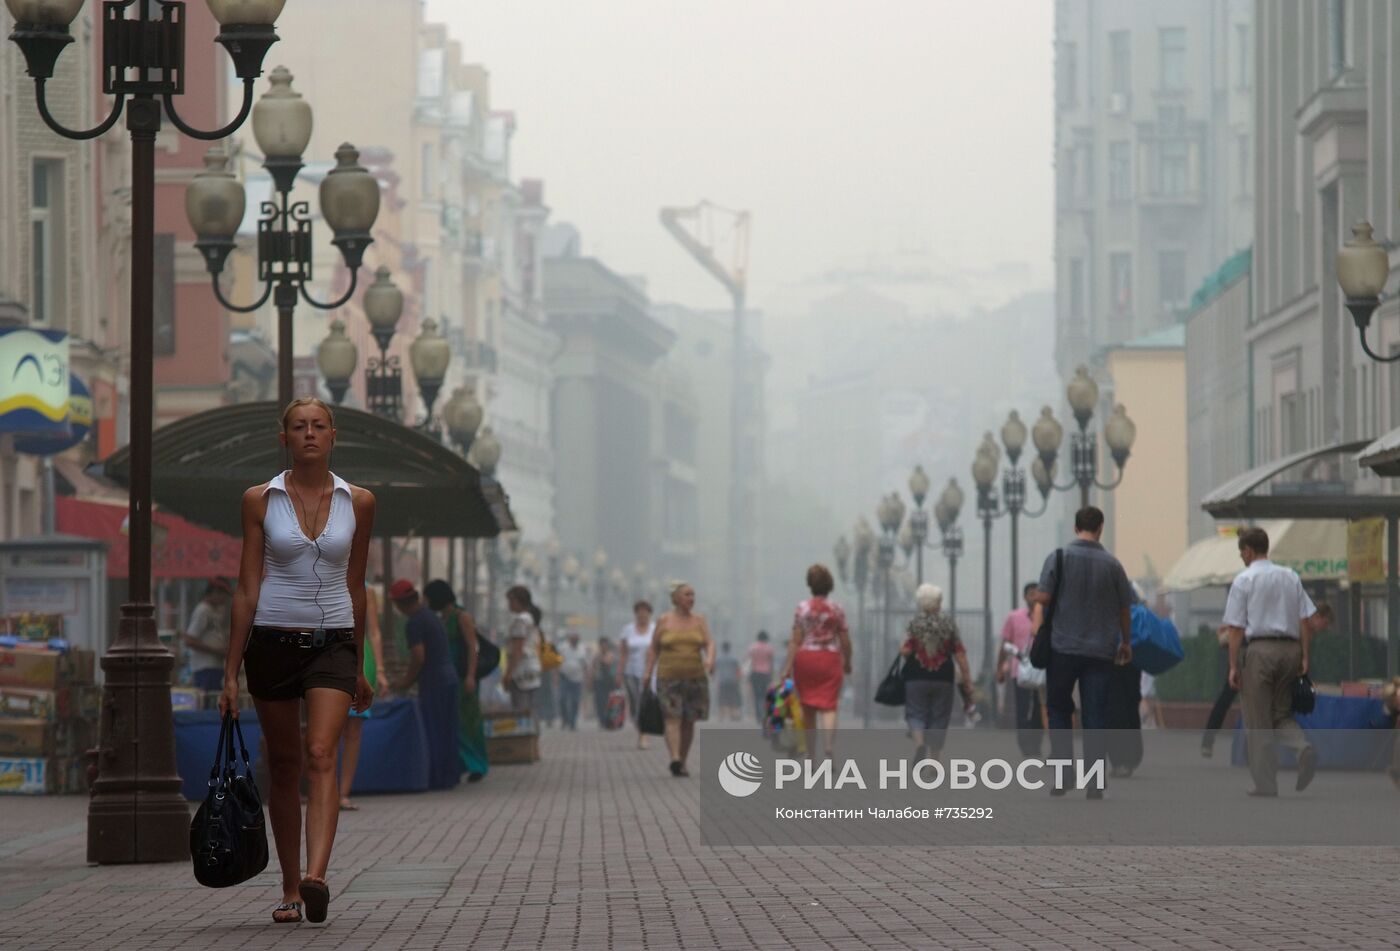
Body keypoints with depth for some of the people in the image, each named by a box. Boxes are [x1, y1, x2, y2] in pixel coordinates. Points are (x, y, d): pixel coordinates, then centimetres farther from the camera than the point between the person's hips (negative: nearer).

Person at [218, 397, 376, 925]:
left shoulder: (358, 503, 4)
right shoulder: (260, 500, 1)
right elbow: (246, 589, 2)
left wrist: (358, 668, 17)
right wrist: (230, 673, -1)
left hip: (332, 641, -1)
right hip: (273, 640, 1)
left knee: (321, 755, -18)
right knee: (283, 764, 7)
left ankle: (316, 877, -32)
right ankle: (290, 889, 16)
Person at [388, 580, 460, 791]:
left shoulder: (414, 625, -16)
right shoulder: (431, 615, 13)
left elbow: (418, 657, -21)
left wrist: (407, 681, -6)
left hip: (433, 681, -9)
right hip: (448, 676, 9)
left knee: (435, 732, -3)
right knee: (447, 731, 14)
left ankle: (438, 778, 0)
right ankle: (451, 774, 19)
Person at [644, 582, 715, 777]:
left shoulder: (699, 620, 6)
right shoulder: (664, 621, 2)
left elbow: (709, 644, -4)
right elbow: (653, 649, 6)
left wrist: (710, 659, -25)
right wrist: (648, 673, -3)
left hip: (695, 678, 3)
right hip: (669, 678, -3)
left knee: (688, 722, 6)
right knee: (672, 719, -15)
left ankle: (682, 762, 18)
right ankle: (675, 760, -28)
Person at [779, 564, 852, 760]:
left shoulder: (802, 608, 0)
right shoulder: (837, 609, 1)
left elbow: (795, 641, -4)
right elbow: (845, 641, 3)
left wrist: (788, 667, -3)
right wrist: (847, 663, 17)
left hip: (805, 658, 1)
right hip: (830, 658, -1)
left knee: (807, 709, 10)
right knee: (828, 706, -4)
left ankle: (811, 756, 16)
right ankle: (829, 751, -23)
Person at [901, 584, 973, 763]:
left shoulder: (914, 624, -5)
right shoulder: (949, 623, -2)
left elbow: (906, 651, -9)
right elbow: (959, 652, -3)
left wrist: (902, 650, 14)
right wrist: (966, 674, 3)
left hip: (917, 676, -1)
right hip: (943, 677, 1)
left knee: (915, 713, 6)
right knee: (939, 717, 9)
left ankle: (919, 741, -23)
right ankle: (934, 756, 6)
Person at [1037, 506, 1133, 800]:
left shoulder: (1059, 558, -2)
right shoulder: (1112, 564, 2)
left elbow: (1042, 599, -9)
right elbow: (1125, 609, 10)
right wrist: (1126, 643, 22)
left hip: (1063, 646, -1)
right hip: (1101, 651, 1)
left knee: (1059, 710, 12)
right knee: (1095, 717, 2)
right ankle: (1094, 784, -2)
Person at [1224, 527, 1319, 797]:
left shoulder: (1243, 580, -3)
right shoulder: (1291, 577, 11)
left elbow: (1236, 628, -6)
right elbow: (1306, 620, 7)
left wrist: (1234, 666, -4)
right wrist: (1304, 657, 9)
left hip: (1258, 649, -5)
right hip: (1290, 648, 5)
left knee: (1258, 723, 3)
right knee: (1282, 714, 16)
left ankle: (1266, 785, 2)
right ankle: (1303, 747, -14)